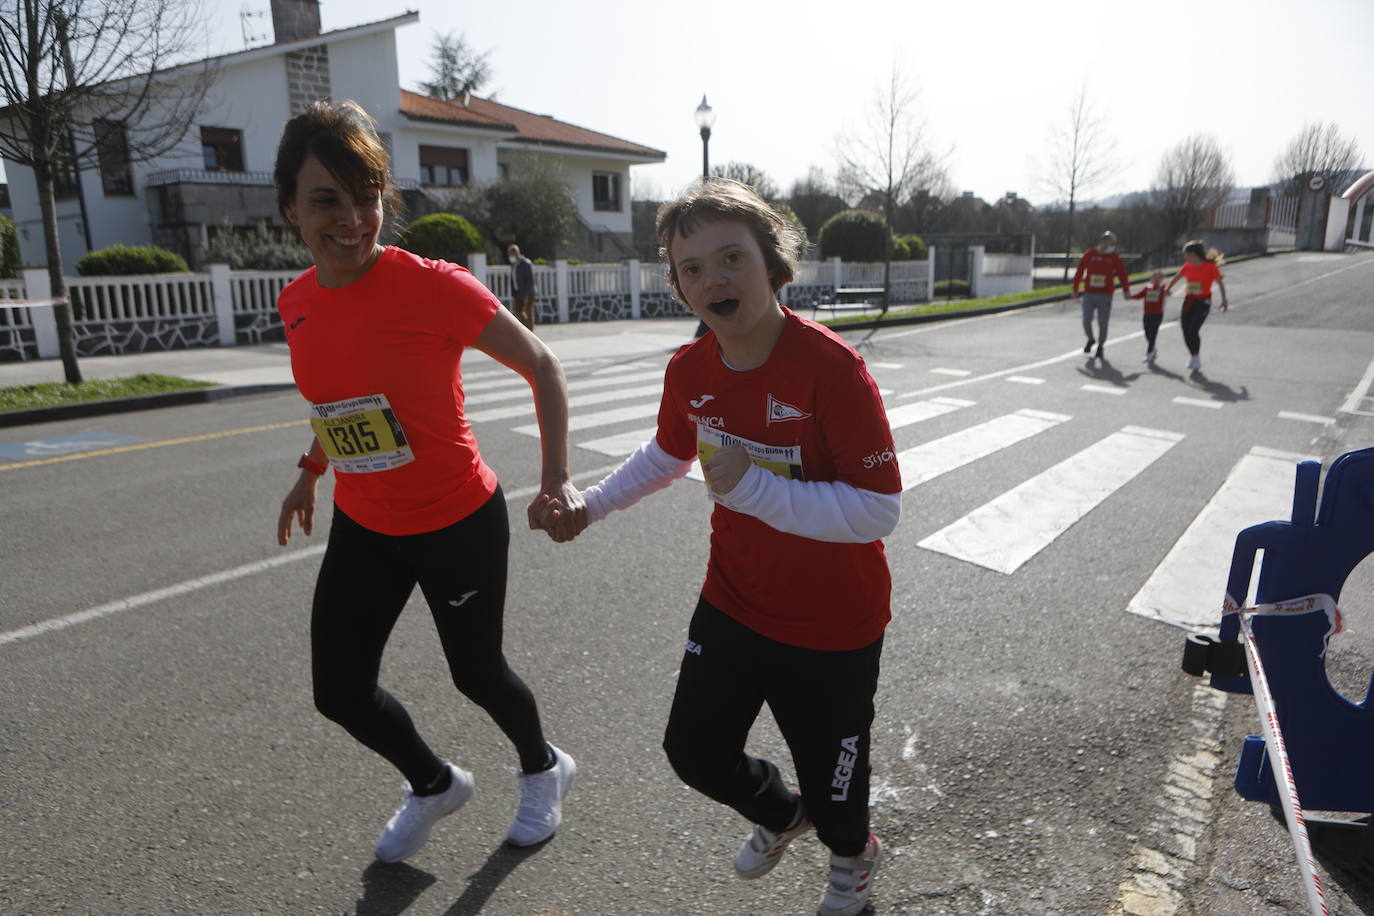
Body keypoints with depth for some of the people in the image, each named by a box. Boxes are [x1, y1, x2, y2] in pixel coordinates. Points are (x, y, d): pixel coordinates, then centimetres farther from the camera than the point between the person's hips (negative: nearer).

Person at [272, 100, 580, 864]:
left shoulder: (433, 286, -21)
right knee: (339, 691, 10)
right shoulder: (299, 303, -2)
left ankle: (544, 770, 46)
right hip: (364, 528, 6)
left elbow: (542, 366, -15)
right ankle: (434, 785, 42)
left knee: (475, 671, 12)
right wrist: (312, 471, 15)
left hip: (459, 524, -6)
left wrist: (557, 482, -24)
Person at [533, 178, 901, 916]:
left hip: (832, 626, -5)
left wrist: (753, 488, -33)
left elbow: (879, 510, -29)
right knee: (694, 749, 18)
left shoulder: (830, 366, -27)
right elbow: (670, 452, 14)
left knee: (828, 774, 15)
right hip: (733, 602, 5)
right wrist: (593, 503, 9)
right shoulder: (690, 371, -8)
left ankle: (851, 856, 55)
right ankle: (779, 815, 53)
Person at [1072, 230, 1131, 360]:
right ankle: (1090, 340, 21)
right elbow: (1079, 272, 7)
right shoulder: (1089, 254, 2)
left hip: (1105, 295, 0)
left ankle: (1100, 346, 20)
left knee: (1103, 324, 1)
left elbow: (1122, 273, 4)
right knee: (1086, 320, -9)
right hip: (1089, 294, 0)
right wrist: (1075, 290, 9)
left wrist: (1126, 289, -6)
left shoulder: (1114, 257, 4)